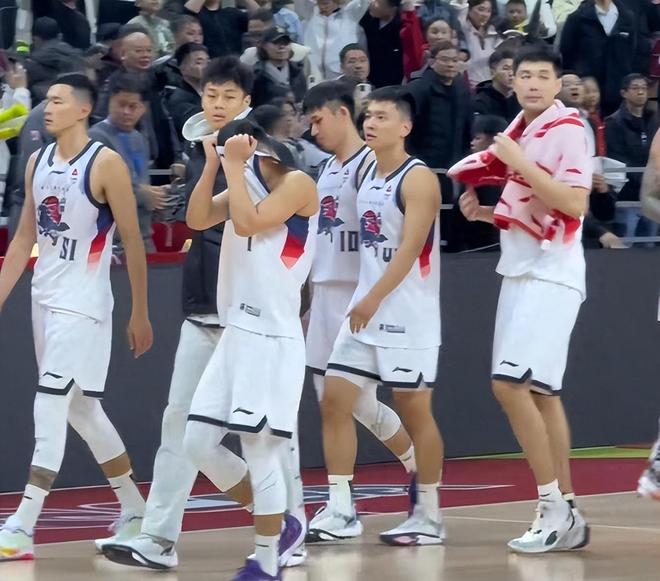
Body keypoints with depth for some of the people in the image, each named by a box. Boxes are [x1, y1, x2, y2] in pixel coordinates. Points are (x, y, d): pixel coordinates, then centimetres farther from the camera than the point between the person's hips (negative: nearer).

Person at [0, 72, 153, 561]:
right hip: (45, 298, 8)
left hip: (83, 303, -8)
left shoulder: (105, 164, -12)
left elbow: (133, 242, -9)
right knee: (82, 409, 14)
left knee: (51, 407, -13)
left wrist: (140, 313, -7)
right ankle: (135, 512, 26)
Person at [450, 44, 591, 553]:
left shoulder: (567, 129, -11)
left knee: (511, 384, -16)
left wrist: (519, 163, -21)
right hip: (520, 273, 9)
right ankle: (566, 516, 13)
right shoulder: (518, 132, 13)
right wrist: (484, 212, 7)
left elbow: (574, 203, -22)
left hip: (551, 276, -9)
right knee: (541, 392, 9)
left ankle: (555, 507, -10)